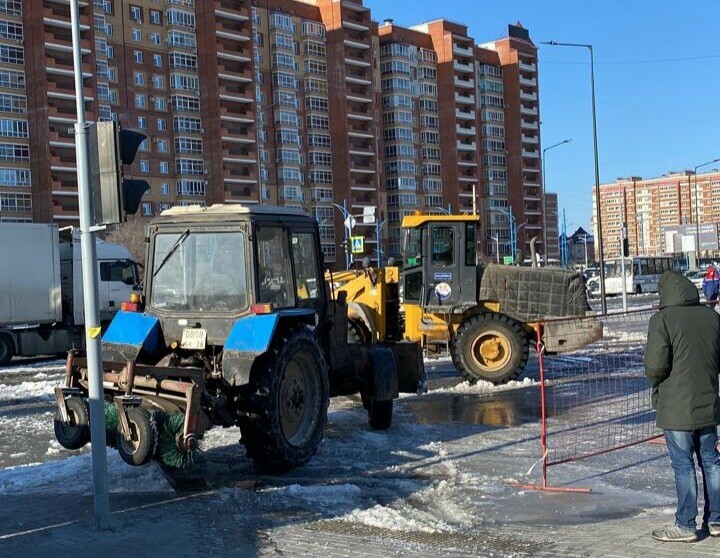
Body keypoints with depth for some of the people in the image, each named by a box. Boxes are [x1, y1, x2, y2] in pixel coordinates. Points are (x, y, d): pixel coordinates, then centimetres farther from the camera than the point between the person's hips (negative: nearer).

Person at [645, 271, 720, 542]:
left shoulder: (662, 320, -14)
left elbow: (655, 365, -18)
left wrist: (656, 382, 2)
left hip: (676, 407, -5)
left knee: (683, 464, 2)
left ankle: (685, 525, 9)